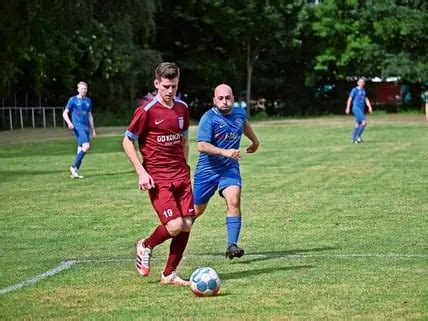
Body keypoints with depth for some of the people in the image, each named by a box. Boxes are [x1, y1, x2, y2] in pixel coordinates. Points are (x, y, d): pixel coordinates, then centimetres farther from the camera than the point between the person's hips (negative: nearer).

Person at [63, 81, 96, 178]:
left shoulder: (88, 101, 16)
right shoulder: (73, 100, 0)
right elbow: (65, 113, 1)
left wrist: (93, 129, 21)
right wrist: (69, 122, -18)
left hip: (86, 127, 6)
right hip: (78, 127, -6)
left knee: (81, 150, 4)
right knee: (86, 146, -22)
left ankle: (74, 172, 9)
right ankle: (74, 167, -13)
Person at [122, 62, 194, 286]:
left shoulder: (182, 108, 8)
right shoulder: (146, 111, -10)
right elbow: (127, 142, -4)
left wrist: (185, 166, 16)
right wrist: (141, 172, -11)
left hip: (181, 175, 6)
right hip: (158, 178, -6)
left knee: (187, 225, -1)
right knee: (174, 225, -17)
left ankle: (169, 274, 13)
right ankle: (145, 246, 15)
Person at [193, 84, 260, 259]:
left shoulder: (240, 113, 2)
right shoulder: (209, 118, -17)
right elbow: (201, 146, -27)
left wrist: (255, 140, 40)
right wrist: (225, 152, -38)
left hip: (230, 168, 3)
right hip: (207, 169, -3)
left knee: (234, 201, -23)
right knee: (197, 210, 9)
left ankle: (232, 245, -22)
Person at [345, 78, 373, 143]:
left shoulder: (364, 90, 14)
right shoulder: (355, 90, -6)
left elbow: (366, 99, 17)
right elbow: (350, 99, -3)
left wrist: (370, 107, 5)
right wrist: (348, 108, -5)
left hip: (361, 109, 7)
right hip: (356, 108, -7)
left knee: (358, 124, 8)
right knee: (364, 122, -18)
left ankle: (354, 139, 15)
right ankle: (358, 136, -9)